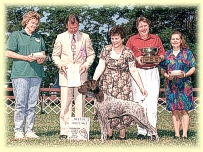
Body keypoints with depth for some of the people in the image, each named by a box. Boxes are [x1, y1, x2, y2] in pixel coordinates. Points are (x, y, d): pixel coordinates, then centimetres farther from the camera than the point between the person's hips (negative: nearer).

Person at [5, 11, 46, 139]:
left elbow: (43, 53, 26)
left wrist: (42, 59, 1)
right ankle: (19, 131, -1)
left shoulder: (39, 38, 21)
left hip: (36, 74, 5)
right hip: (20, 74, -5)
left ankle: (29, 130, 9)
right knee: (20, 104, -7)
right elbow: (8, 53, -1)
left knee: (32, 104, 4)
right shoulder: (16, 35, 6)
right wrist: (26, 58, -11)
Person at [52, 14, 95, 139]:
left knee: (80, 104, -1)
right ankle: (64, 131, 2)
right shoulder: (60, 38, 7)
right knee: (66, 104, -2)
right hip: (66, 75, 0)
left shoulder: (85, 37, 7)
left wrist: (86, 65, -6)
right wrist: (61, 64, -7)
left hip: (81, 74, 0)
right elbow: (55, 55, 12)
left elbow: (91, 54, 11)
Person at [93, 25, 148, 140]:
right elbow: (101, 66, -1)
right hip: (107, 85, 2)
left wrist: (142, 87, -7)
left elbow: (133, 71, -2)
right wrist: (93, 80, -14)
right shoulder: (106, 49, 5)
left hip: (122, 85, -2)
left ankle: (122, 135, 5)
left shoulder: (128, 53, -1)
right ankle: (109, 134, 10)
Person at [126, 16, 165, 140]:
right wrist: (137, 59, -10)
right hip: (138, 72, -1)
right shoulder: (132, 40, 10)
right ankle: (141, 131, -2)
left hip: (153, 72, 1)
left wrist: (158, 58, -4)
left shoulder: (156, 38, 14)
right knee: (139, 101, -5)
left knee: (153, 101, -5)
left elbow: (162, 54, 17)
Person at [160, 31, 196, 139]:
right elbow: (162, 70, 13)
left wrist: (185, 74, -13)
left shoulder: (187, 53, 5)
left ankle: (184, 134, 0)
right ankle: (176, 134, 6)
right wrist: (167, 75, -8)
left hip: (184, 85, -2)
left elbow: (193, 68, 4)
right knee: (174, 111, 2)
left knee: (184, 110, -4)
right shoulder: (166, 55, 11)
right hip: (171, 85, 2)